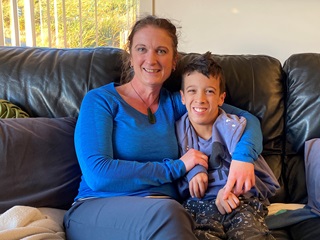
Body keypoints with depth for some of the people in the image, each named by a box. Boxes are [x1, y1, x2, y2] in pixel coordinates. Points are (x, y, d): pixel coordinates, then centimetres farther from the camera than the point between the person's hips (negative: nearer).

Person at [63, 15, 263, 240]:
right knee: (165, 212, -36)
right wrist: (177, 167, -10)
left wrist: (243, 156, -11)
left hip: (161, 216, 3)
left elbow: (246, 118, 12)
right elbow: (97, 174, -14)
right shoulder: (100, 99, -1)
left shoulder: (176, 103, 11)